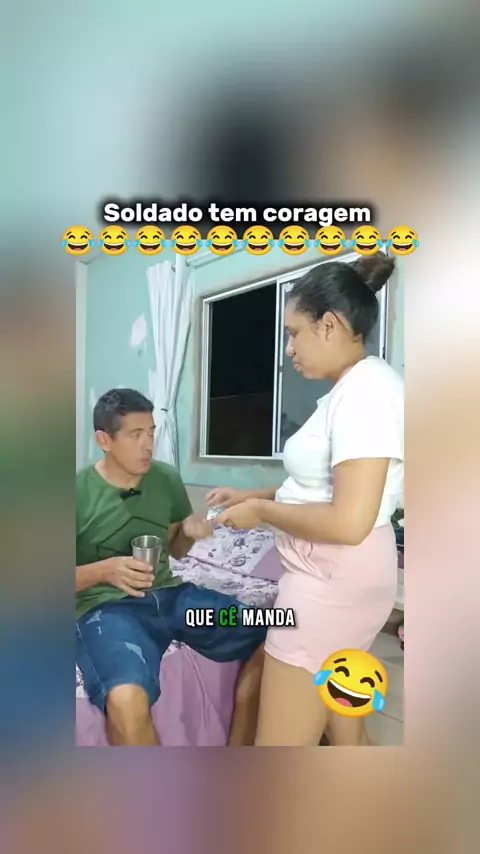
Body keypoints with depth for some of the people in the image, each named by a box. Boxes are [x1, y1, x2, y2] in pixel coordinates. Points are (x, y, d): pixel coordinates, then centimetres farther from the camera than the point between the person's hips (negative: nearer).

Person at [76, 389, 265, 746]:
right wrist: (105, 570, -22)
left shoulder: (167, 478, 5)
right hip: (106, 606, -5)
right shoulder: (80, 492, -8)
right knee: (126, 698, -37)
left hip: (170, 593, 5)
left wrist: (189, 531, -5)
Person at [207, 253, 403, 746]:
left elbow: (349, 522, -27)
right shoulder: (351, 390, 11)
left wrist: (262, 512, -14)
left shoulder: (366, 390, -20)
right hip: (331, 579, 10)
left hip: (333, 582, -10)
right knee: (345, 734, 24)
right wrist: (252, 495, 9)